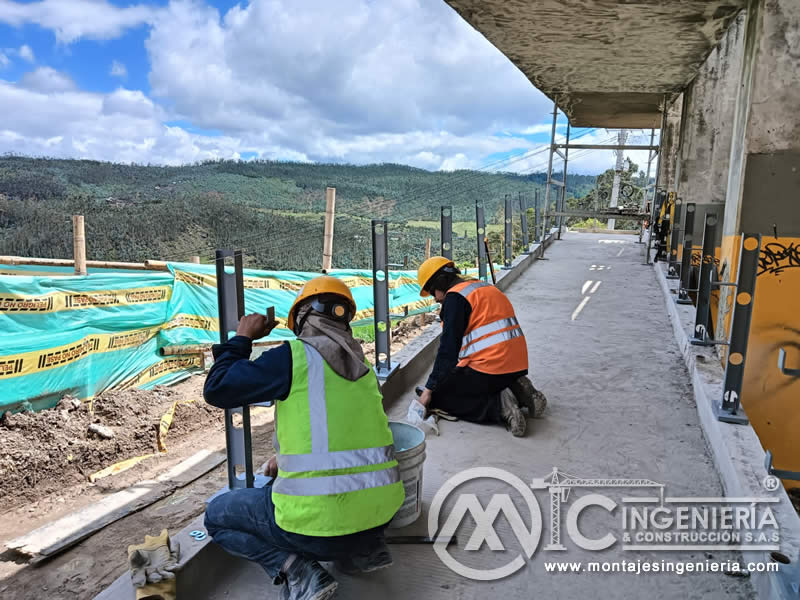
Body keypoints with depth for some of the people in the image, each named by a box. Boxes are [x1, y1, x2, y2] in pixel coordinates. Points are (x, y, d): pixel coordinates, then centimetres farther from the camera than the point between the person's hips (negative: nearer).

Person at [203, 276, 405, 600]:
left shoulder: (293, 356, -11)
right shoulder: (362, 366, 9)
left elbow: (216, 390, -4)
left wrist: (241, 338, 8)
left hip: (318, 522, -6)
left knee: (216, 515, 19)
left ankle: (295, 570, -1)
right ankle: (365, 548, 18)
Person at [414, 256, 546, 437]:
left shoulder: (455, 297, -8)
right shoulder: (485, 287, 20)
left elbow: (448, 349, -12)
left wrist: (429, 388, -5)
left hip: (488, 370, -9)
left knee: (436, 395, 4)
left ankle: (499, 405, -13)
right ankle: (517, 392, 7)